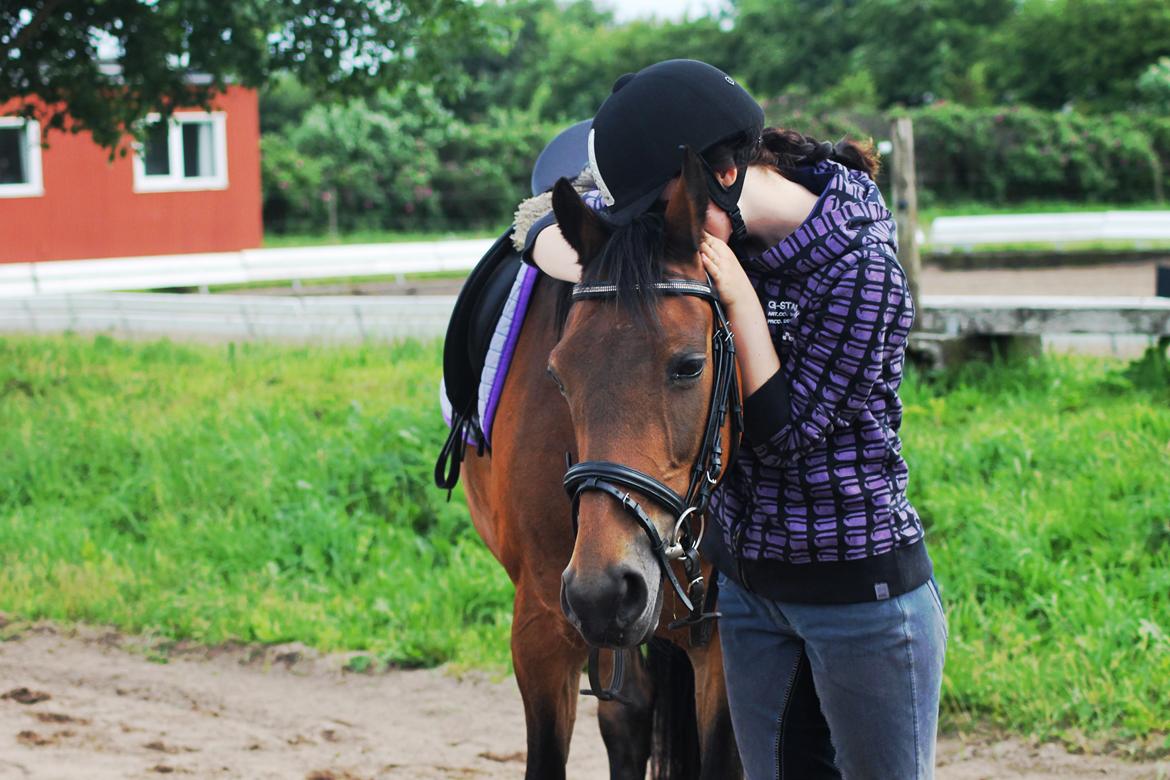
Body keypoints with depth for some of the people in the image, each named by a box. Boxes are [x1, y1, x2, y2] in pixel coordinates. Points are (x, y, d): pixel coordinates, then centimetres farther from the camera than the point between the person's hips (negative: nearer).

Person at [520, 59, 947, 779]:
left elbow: (784, 433, -18)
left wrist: (740, 299, -21)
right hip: (746, 578, 7)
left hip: (863, 585, -7)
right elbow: (547, 238, 3)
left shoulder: (862, 267, -21)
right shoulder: (726, 233, -1)